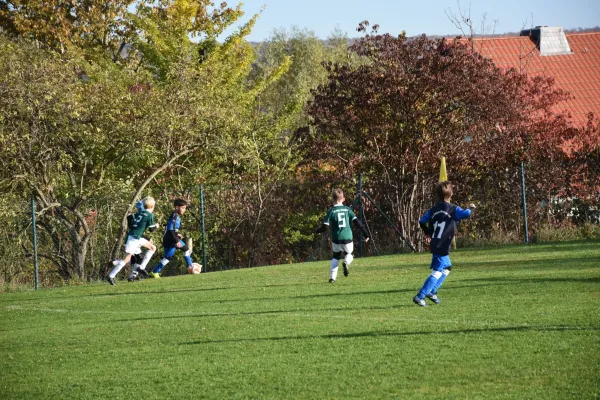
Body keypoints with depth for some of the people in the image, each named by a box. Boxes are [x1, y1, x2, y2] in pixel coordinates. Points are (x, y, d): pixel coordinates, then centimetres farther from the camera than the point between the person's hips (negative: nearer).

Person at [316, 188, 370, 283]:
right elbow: (357, 222, -2)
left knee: (336, 256, 21)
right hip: (347, 238, 0)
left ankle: (332, 277, 6)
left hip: (336, 239, 0)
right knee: (349, 253, 24)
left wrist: (318, 231, 17)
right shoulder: (347, 209, 3)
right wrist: (365, 233, 3)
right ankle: (346, 262, -13)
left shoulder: (331, 211, -3)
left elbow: (325, 226, -5)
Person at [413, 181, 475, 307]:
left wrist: (428, 233, 30)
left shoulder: (433, 210, 8)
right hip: (442, 247, -8)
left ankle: (432, 291, 19)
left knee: (447, 267, 25)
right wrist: (471, 208, -4)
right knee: (437, 272, -7)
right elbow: (465, 214, -26)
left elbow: (422, 222, 14)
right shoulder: (453, 209, -11)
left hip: (435, 244, 8)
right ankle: (420, 296, -16)